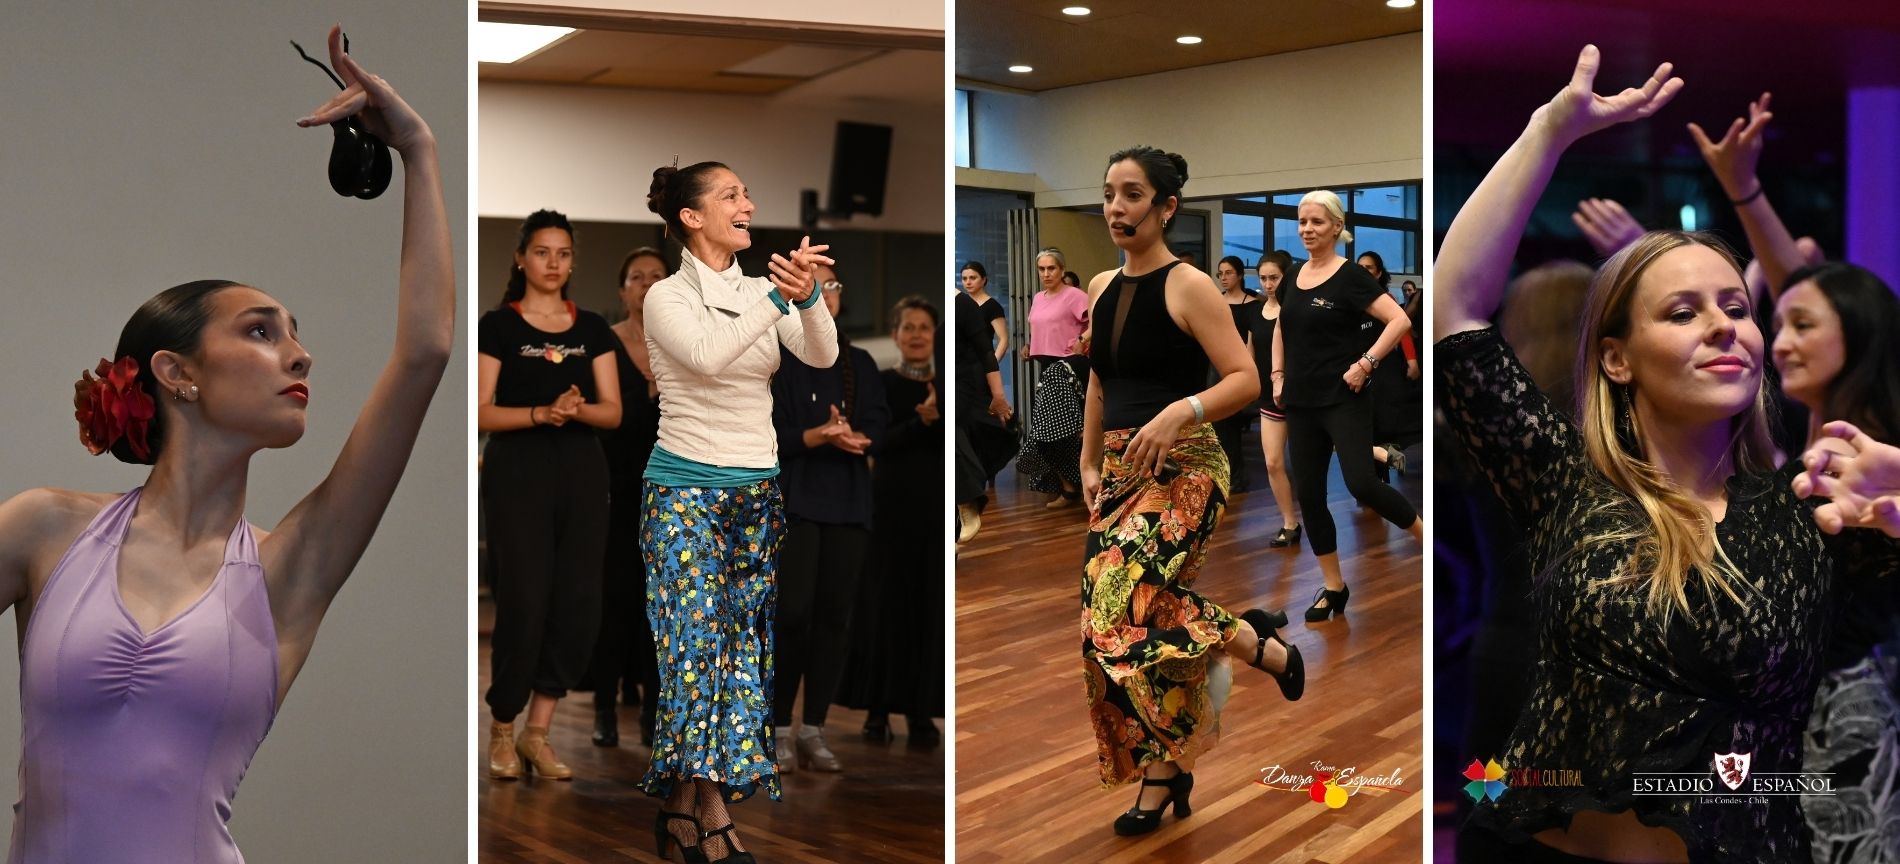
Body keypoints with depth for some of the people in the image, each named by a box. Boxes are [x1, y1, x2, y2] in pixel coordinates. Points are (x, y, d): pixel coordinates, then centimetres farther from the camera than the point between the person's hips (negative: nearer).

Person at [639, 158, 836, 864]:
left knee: (747, 641, 2)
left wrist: (808, 296, -25)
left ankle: (682, 806, 11)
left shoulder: (761, 293, 10)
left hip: (758, 490, 5)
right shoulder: (668, 297, -3)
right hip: (687, 488, -5)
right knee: (700, 640, -9)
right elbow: (706, 355, -24)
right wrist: (779, 298, -29)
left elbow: (823, 356, -6)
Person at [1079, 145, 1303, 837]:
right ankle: (1165, 776, 19)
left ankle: (1262, 643, 1)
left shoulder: (1188, 286, -9)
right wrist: (1090, 465, 15)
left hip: (1182, 468, -7)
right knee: (1122, 624, 5)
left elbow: (1246, 380, -13)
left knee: (1124, 603, -24)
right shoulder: (1102, 289, 11)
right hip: (1121, 469, 7)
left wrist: (1180, 412, -27)